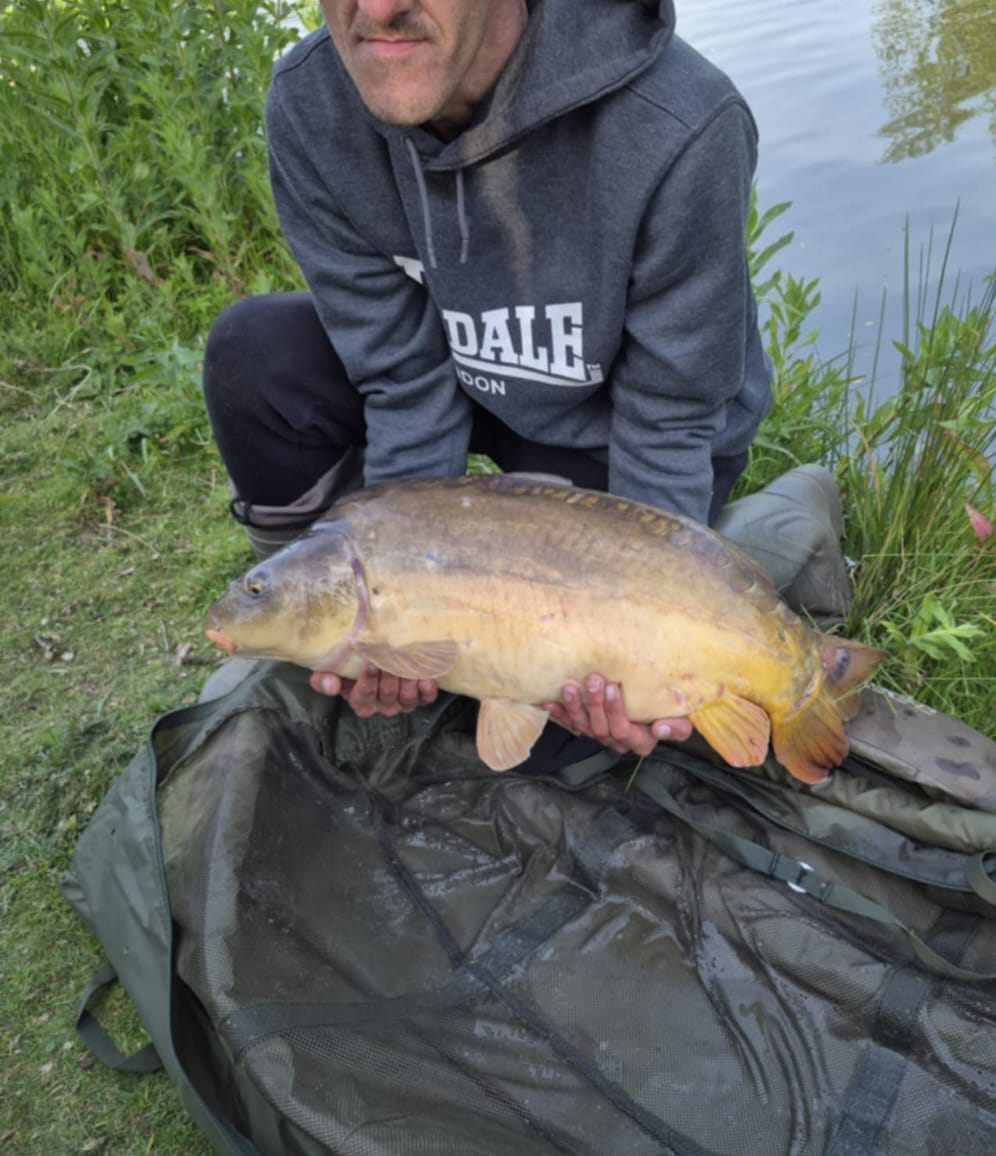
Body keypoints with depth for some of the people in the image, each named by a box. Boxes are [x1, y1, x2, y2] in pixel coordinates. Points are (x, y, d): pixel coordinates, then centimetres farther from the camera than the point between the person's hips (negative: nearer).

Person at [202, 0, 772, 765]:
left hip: (611, 434, -3)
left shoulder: (680, 125, -33)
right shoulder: (310, 106, -21)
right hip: (477, 382, 4)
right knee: (255, 355, -21)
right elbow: (406, 381, -18)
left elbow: (669, 424, -23)